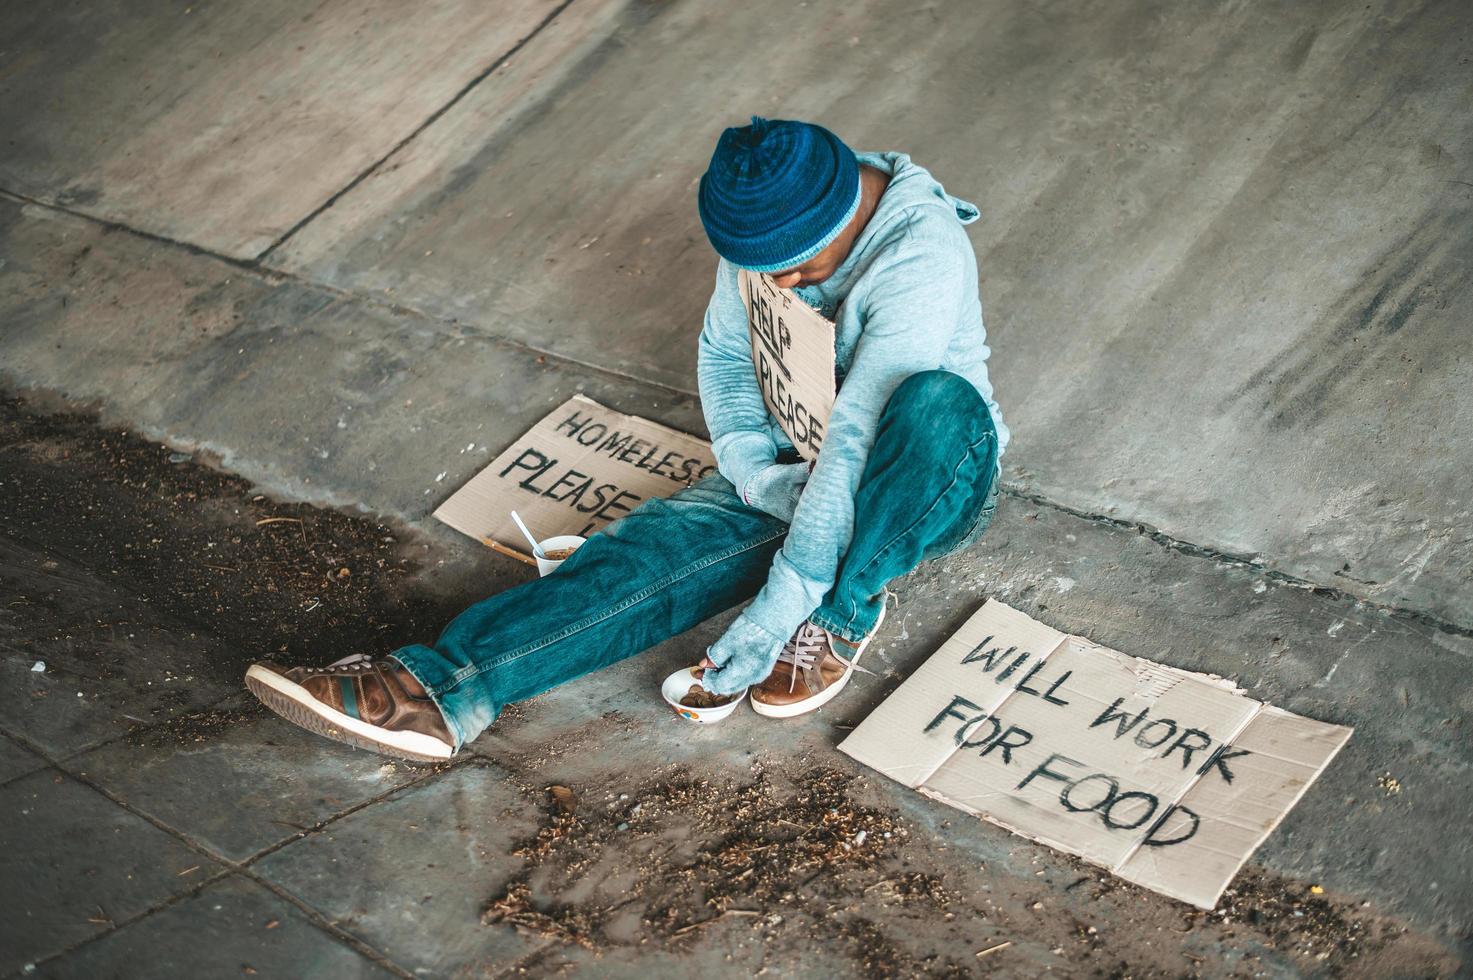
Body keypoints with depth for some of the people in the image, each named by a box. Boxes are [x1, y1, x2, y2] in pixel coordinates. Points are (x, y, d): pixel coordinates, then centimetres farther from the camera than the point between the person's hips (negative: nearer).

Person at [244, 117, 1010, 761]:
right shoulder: (769, 215, -10)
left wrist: (782, 605, -38)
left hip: (924, 490, -5)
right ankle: (440, 684, -32)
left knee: (938, 403, -41)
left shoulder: (923, 261, -31)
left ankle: (843, 616, -23)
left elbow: (856, 444, -36)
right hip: (798, 475, 5)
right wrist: (759, 476, -14)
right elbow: (723, 356, 3)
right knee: (657, 547, -21)